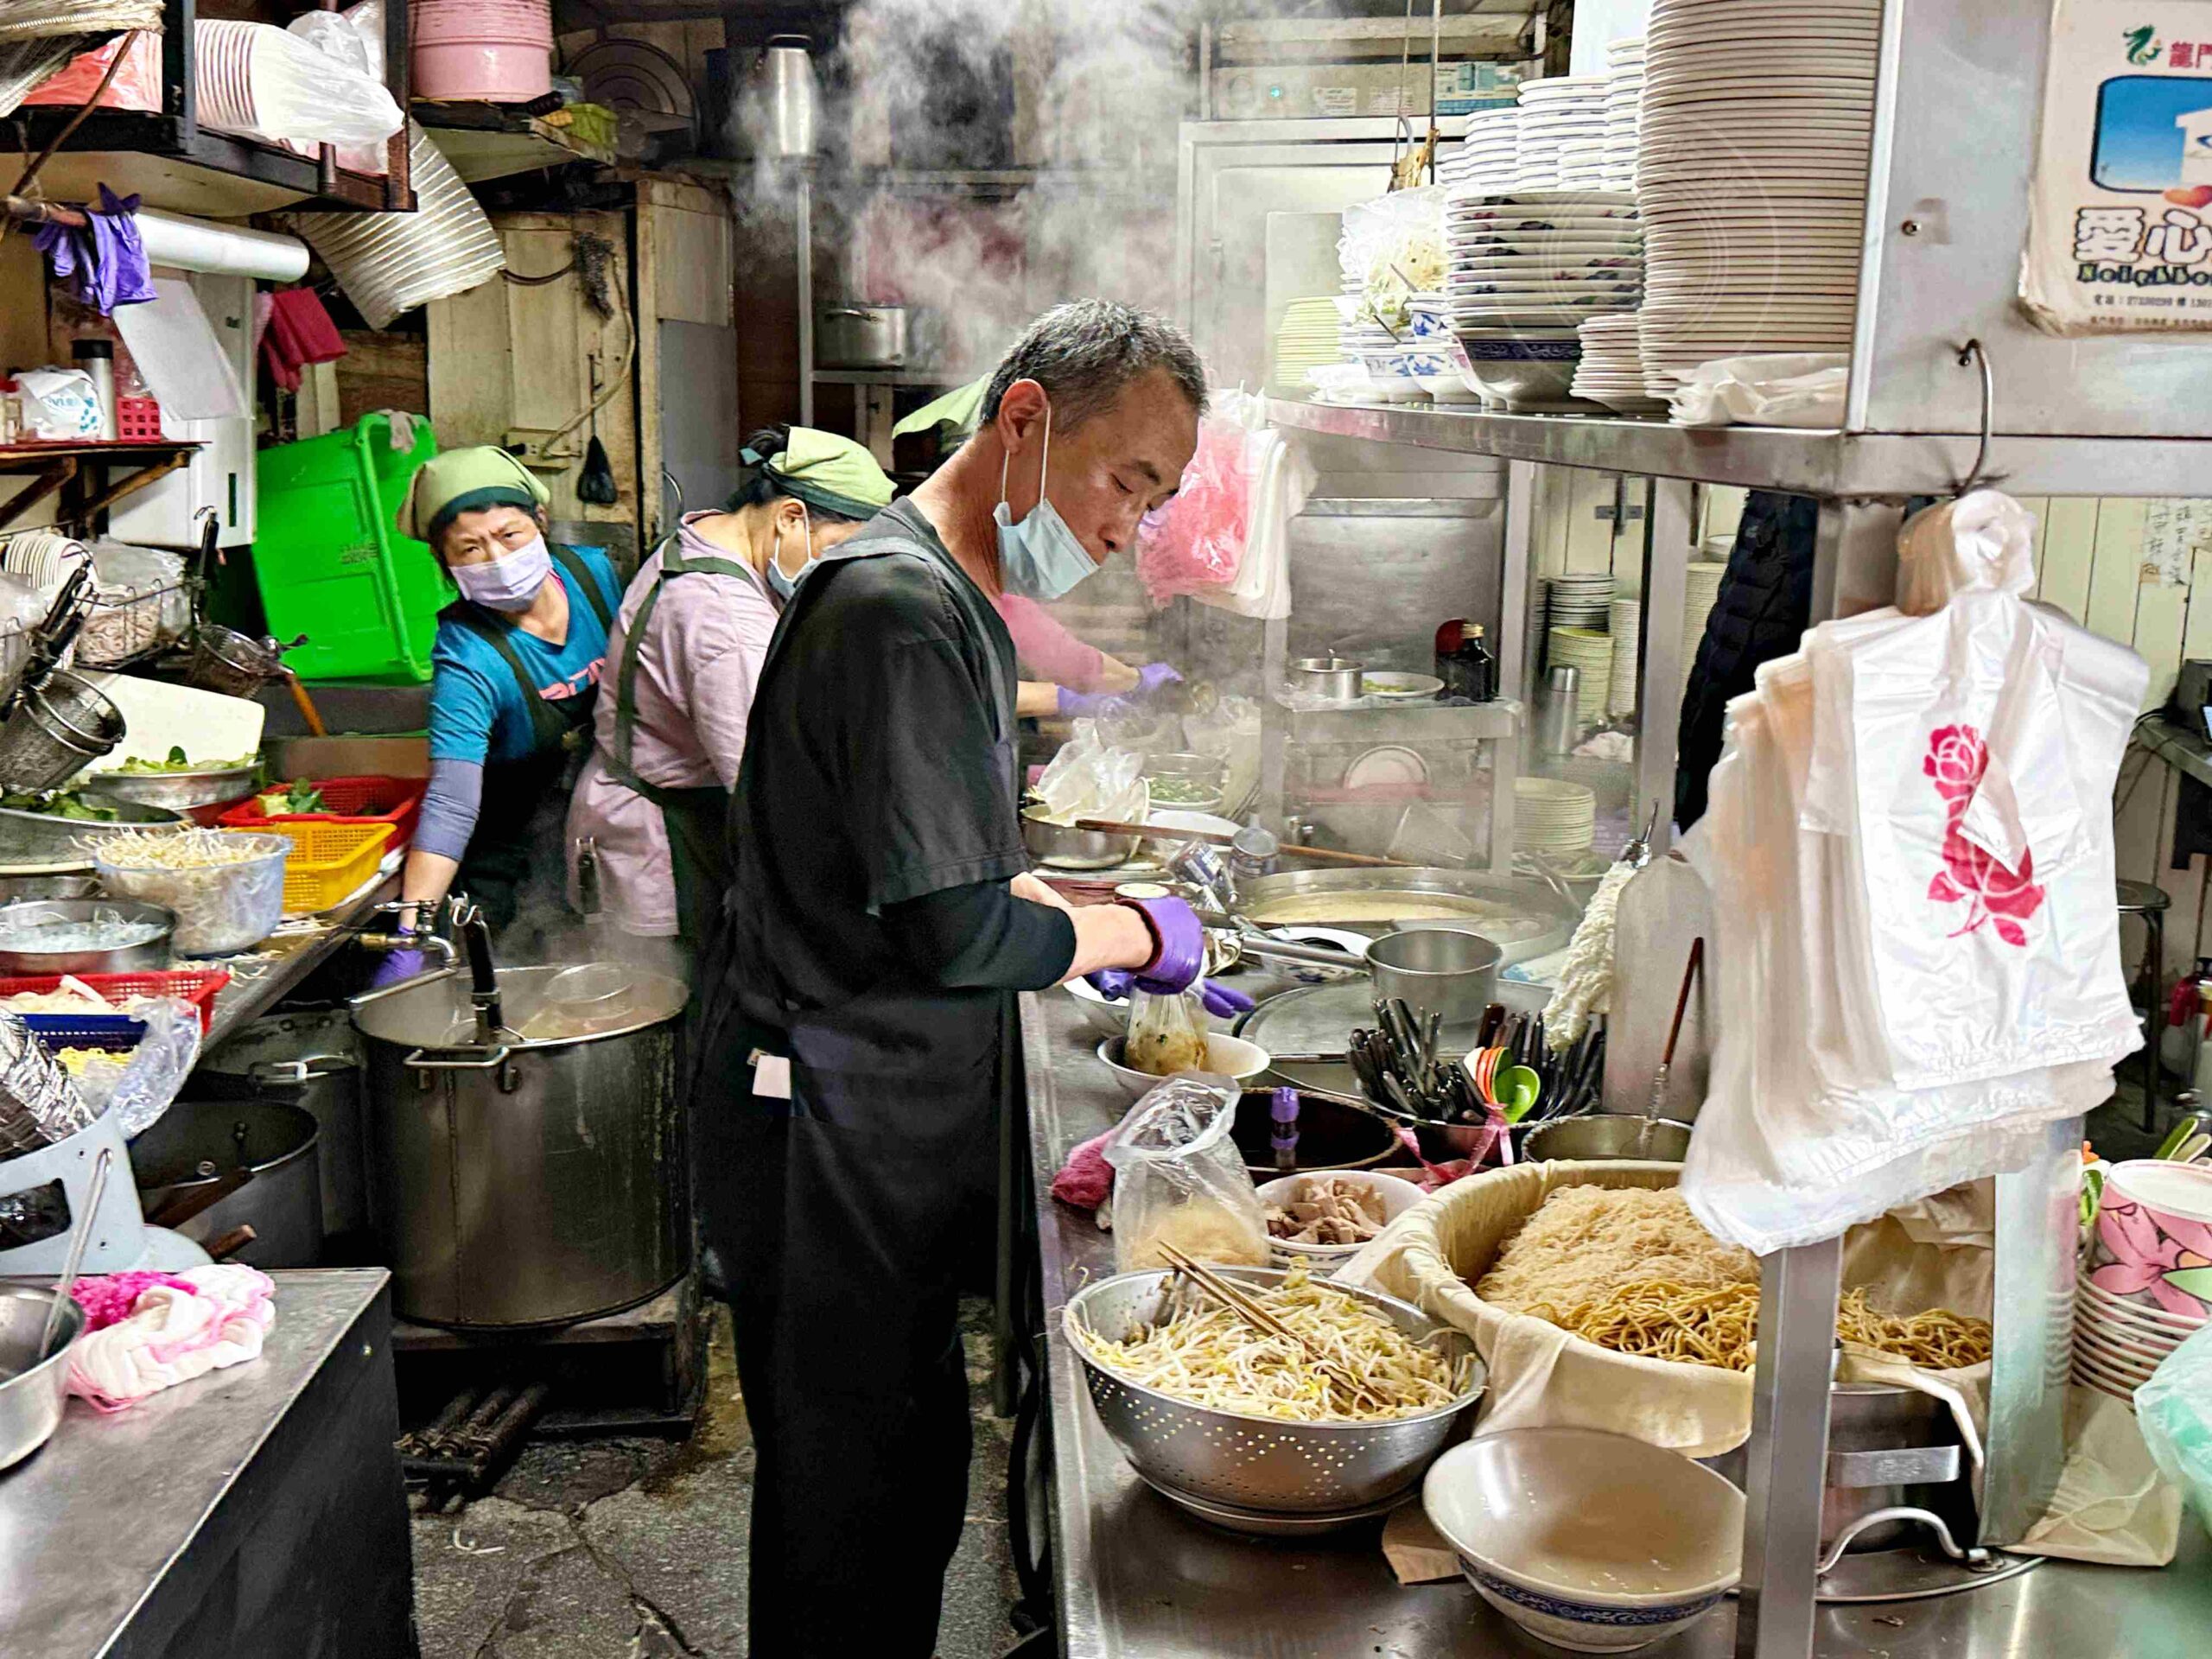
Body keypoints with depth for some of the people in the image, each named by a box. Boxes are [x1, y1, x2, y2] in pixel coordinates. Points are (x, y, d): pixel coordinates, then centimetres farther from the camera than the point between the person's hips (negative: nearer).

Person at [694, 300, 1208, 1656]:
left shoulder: (957, 598, 13)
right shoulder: (901, 606, -21)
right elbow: (960, 930, -24)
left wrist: (1139, 960, 12)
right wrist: (1137, 932, -7)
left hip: (892, 1127, 10)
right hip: (832, 1133, -10)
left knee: (911, 1489, 20)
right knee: (854, 1516, 5)